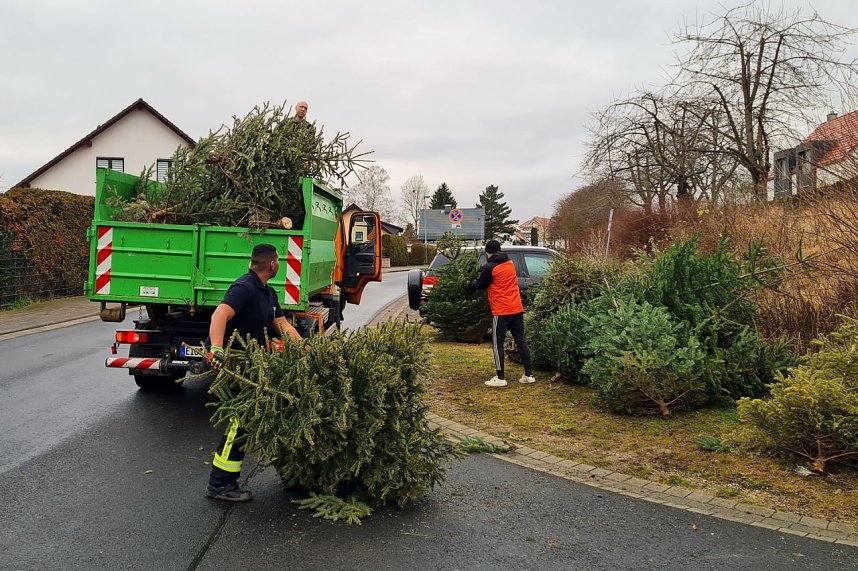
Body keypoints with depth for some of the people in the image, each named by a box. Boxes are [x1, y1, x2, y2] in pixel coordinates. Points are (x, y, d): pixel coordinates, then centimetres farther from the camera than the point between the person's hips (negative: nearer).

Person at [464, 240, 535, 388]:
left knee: (498, 344, 2)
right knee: (521, 341, 9)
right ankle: (529, 374, 10)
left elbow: (480, 285, 4)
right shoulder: (510, 263, 11)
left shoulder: (490, 267, -10)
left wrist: (467, 285, 23)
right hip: (517, 308, 6)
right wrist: (484, 271, 24)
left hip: (501, 311, -6)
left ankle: (500, 378, 0)